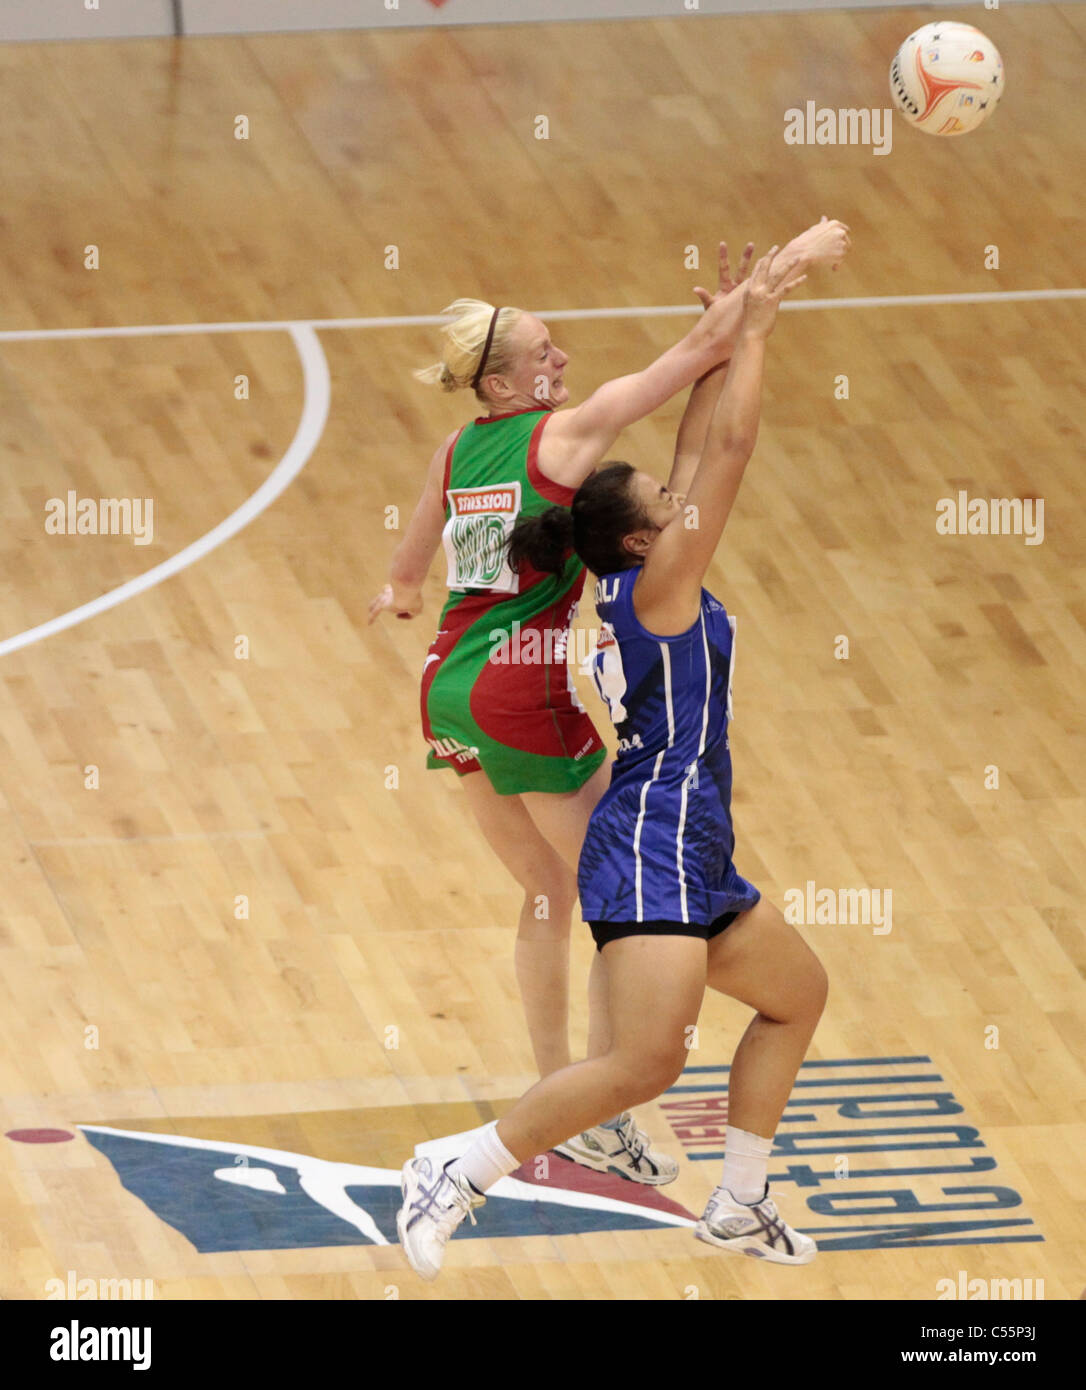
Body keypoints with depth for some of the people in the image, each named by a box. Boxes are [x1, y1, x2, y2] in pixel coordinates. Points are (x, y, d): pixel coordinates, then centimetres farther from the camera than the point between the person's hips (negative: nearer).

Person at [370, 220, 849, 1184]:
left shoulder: (458, 451, 10)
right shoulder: (563, 437, -10)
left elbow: (407, 571, 26)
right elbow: (700, 352, -11)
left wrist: (402, 596, 49)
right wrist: (787, 266, -3)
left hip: (451, 690, 8)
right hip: (525, 698, -8)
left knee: (550, 892, 22)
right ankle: (603, 1118, 0)